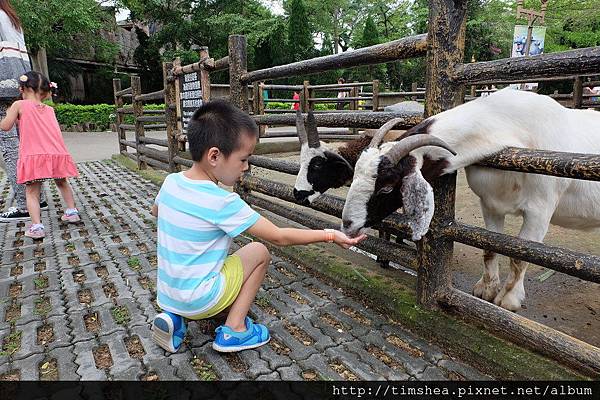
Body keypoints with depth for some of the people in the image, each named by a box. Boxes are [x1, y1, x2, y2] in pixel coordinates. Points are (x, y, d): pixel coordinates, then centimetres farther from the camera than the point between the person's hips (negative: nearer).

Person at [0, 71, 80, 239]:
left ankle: (36, 227, -6)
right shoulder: (50, 109, 16)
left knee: (32, 192, 3)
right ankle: (72, 211, 32)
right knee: (62, 182, 27)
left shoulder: (19, 105, 4)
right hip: (57, 154, 4)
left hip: (34, 155, -4)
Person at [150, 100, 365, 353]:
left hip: (166, 294, 7)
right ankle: (234, 330, 4)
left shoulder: (171, 182, -4)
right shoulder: (223, 203, -24)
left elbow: (155, 211, 19)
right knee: (259, 252, 1)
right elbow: (279, 237, -19)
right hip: (198, 300, -7)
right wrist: (330, 235, -12)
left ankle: (174, 317, 12)